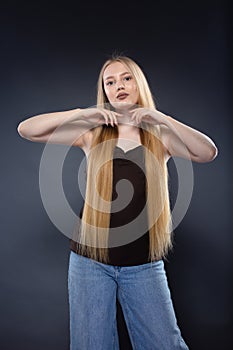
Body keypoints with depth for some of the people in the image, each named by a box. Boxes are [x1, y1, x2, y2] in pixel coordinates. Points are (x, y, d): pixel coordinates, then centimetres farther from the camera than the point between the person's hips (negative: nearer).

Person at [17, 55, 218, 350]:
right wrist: (81, 113, -14)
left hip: (144, 265, 0)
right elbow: (25, 129, -4)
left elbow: (208, 153, -14)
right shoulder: (91, 133, 2)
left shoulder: (160, 135, 2)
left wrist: (161, 118, -21)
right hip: (91, 261, 1)